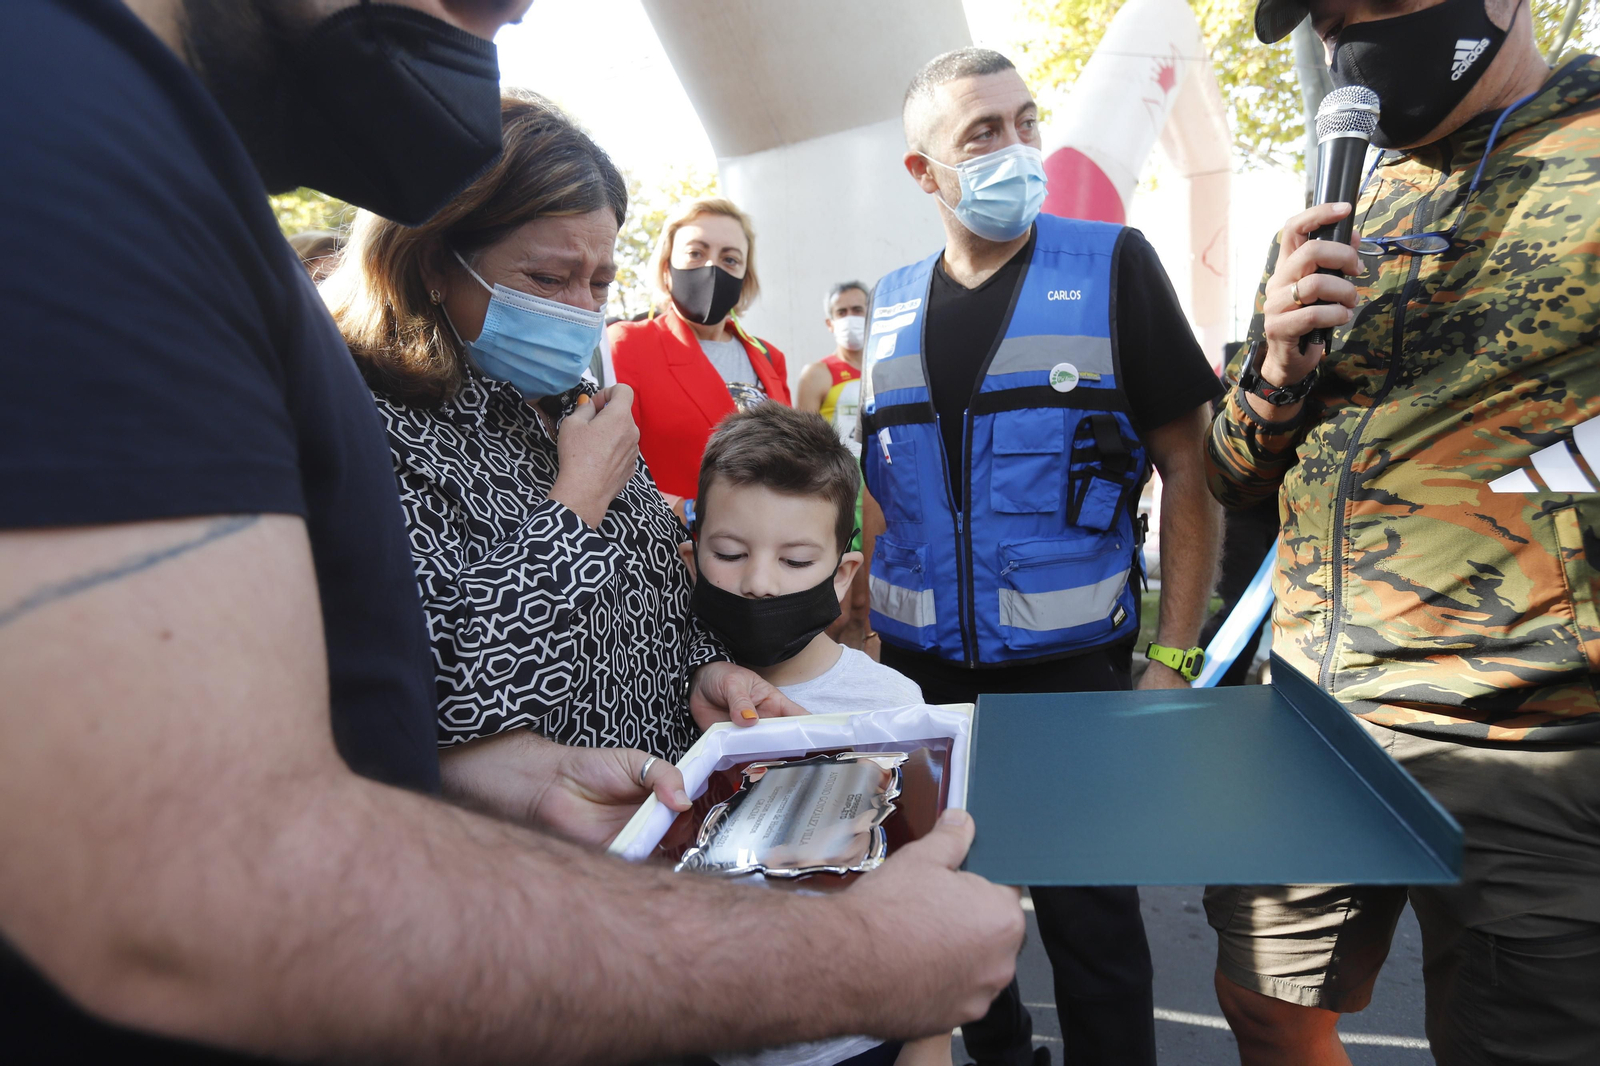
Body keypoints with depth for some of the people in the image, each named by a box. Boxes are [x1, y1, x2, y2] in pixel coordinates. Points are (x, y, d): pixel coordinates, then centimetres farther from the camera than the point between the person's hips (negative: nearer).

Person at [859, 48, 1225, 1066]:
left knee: (1092, 923, 8)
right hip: (917, 674, 4)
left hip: (1072, 671, -4)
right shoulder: (890, 309, 6)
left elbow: (1190, 466, -6)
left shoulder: (1111, 267, -4)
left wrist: (1176, 660, -12)